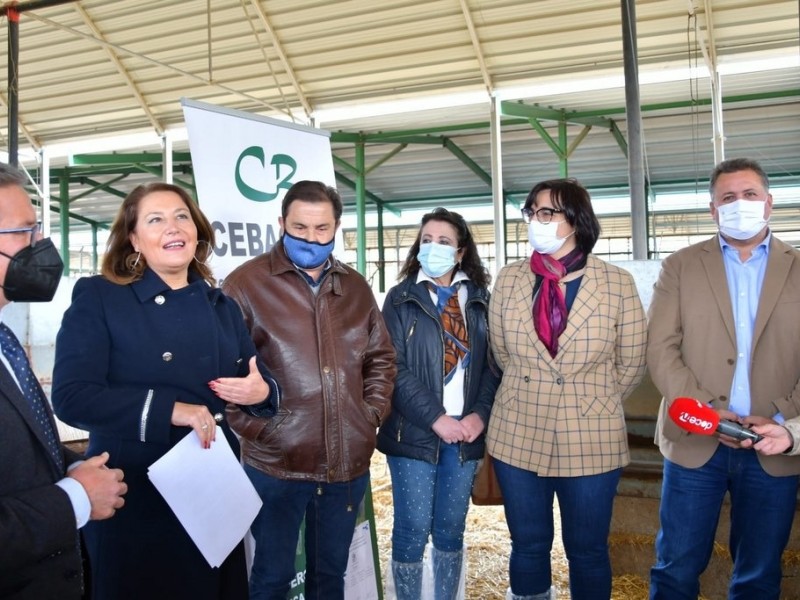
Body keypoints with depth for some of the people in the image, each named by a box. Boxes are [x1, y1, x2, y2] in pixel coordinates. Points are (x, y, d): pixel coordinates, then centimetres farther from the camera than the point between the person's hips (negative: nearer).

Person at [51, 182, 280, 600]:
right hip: (132, 498, -5)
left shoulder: (220, 306, 9)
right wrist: (168, 409, -26)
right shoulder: (97, 297, -6)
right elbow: (70, 396, -17)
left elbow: (258, 383, 13)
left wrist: (262, 392, -11)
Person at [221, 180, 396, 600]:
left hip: (348, 463, 5)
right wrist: (255, 426, -13)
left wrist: (373, 412, 5)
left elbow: (381, 357, 17)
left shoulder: (355, 288, 10)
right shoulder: (246, 283, -7)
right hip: (277, 464, -4)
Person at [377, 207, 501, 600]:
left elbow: (493, 362, 5)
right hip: (414, 433, -2)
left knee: (451, 530, 14)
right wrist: (436, 418, -16)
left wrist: (481, 414, -10)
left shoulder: (479, 299, 8)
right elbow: (394, 368, -9)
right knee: (412, 530, 3)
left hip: (465, 433, 3)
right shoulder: (402, 299, 0)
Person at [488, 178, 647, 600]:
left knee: (587, 551, 13)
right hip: (518, 436, 2)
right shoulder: (509, 279, -1)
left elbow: (631, 364, 3)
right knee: (528, 546, 14)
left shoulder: (618, 283, -7)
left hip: (591, 440, -1)